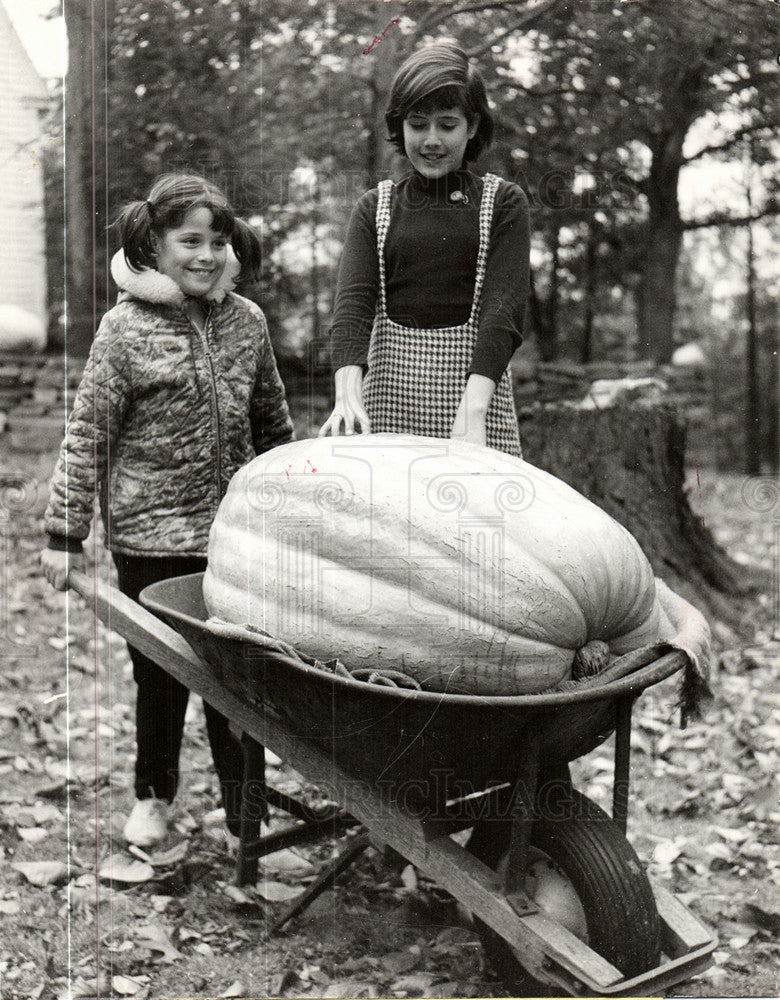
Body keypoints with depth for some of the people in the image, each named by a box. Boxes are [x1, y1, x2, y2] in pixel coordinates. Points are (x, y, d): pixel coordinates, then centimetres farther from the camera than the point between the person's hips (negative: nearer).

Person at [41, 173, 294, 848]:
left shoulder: (247, 320, 5)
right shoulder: (127, 327, -8)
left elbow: (273, 422, 16)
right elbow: (87, 435, -6)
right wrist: (65, 533, -7)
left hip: (237, 534, 3)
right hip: (151, 537, -3)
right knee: (160, 673, 10)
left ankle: (242, 800, 25)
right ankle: (153, 794, 32)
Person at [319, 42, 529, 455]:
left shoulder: (503, 203, 6)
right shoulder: (375, 208, 12)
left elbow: (505, 305, -7)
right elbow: (353, 300, -3)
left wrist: (472, 409, -23)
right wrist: (347, 393, -22)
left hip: (477, 387, -1)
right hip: (388, 391, 1)